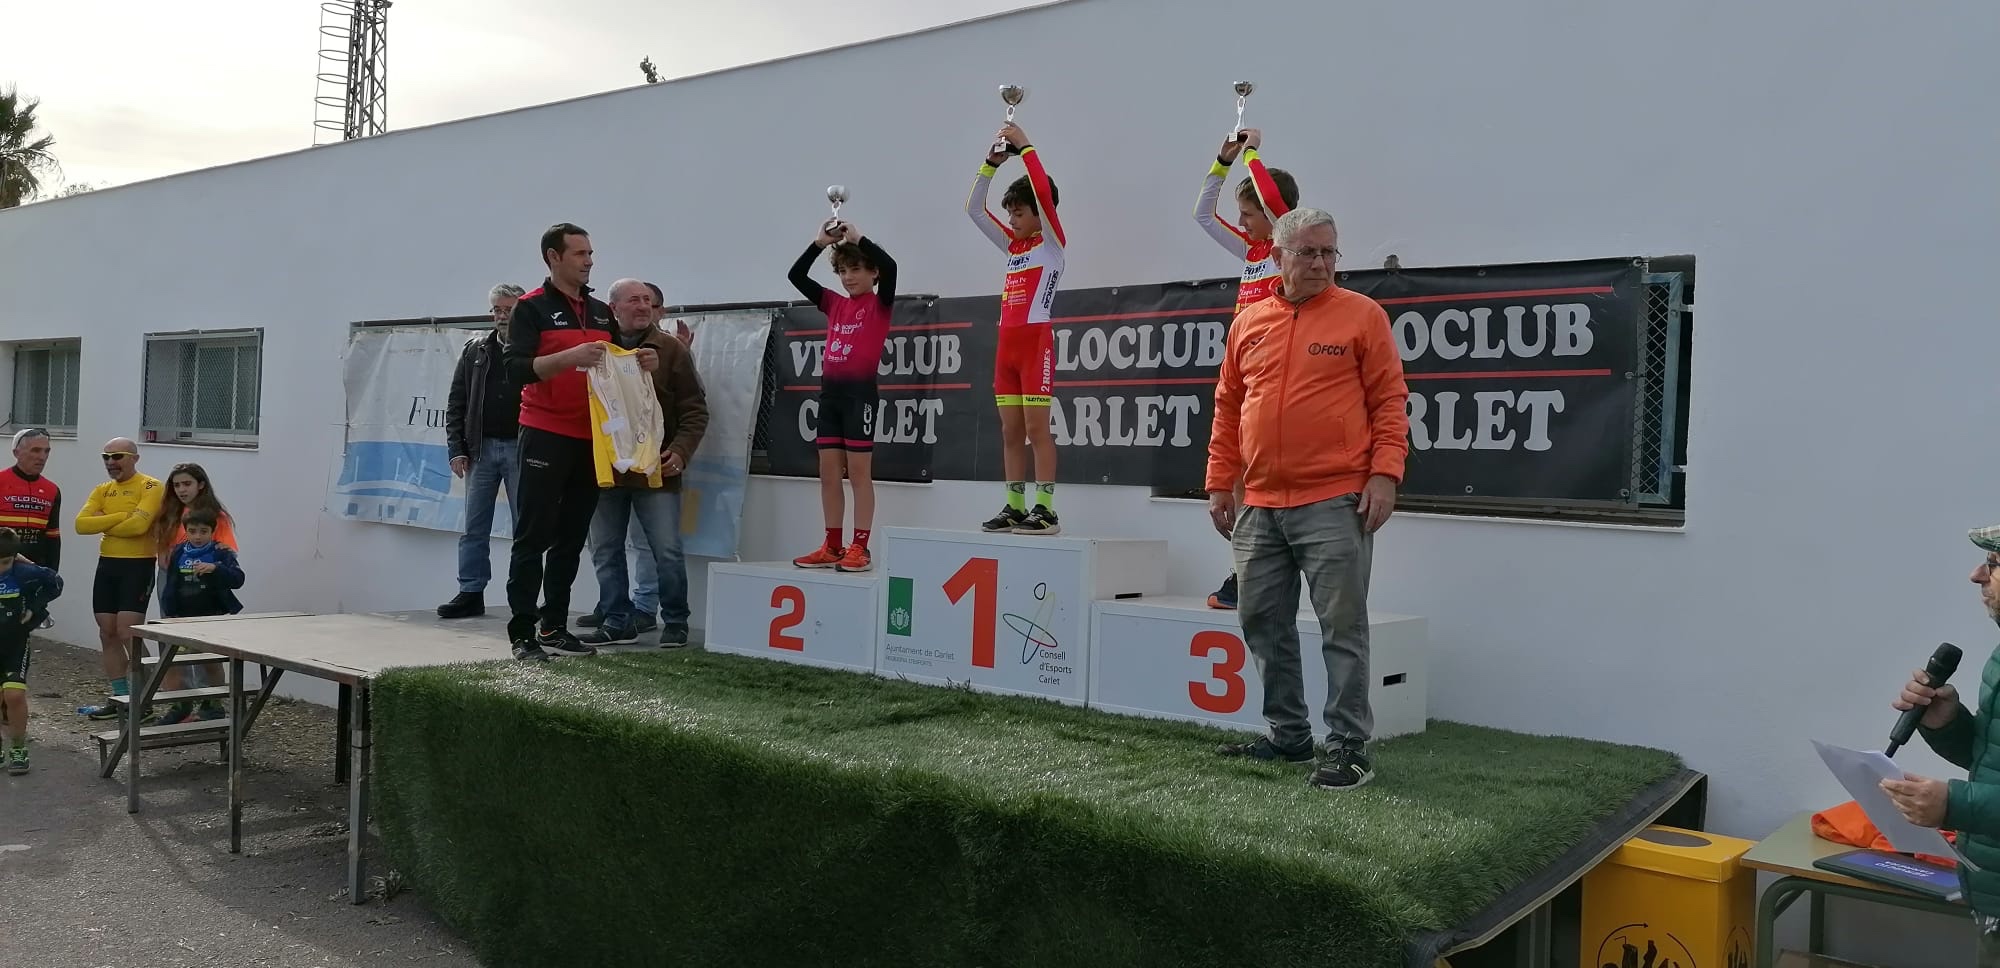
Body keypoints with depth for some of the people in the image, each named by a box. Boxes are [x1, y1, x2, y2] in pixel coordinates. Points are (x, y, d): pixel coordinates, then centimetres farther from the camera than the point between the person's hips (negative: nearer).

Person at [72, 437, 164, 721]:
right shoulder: (102, 491, 13)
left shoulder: (151, 487, -8)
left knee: (127, 633, -11)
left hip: (137, 566, -7)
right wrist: (121, 516, -13)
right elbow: (81, 524, -2)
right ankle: (119, 697, 18)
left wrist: (104, 525, -5)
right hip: (107, 565, 7)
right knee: (107, 633, 9)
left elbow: (139, 525, -22)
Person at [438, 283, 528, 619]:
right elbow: (456, 403, 11)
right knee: (474, 528, 7)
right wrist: (456, 449, 3)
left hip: (520, 450, -4)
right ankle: (471, 593, 15)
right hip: (481, 448, 4)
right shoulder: (475, 349, 10)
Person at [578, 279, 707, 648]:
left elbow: (694, 410, 1)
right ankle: (617, 621, 20)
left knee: (667, 551, -2)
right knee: (605, 550, 8)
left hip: (656, 470, -3)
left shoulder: (671, 350, 1)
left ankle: (675, 622, 12)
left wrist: (680, 451, -12)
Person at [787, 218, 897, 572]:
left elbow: (889, 266, -18)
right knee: (828, 473, 7)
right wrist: (820, 243, 4)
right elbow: (796, 275, 13)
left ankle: (860, 548, 1)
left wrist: (858, 238, -10)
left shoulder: (880, 304, 0)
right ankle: (832, 546, 14)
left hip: (860, 390, -6)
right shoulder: (834, 304, 15)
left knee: (859, 472, -3)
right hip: (830, 390, 6)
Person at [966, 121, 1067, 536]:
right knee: (1011, 431, 6)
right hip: (1007, 343, 7)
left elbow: (1043, 191, -14)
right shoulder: (1014, 246, 18)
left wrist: (1025, 147, -7)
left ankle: (1045, 509, -7)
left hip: (1036, 340, -7)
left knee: (1036, 428, -8)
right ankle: (1015, 507, 9)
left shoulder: (1052, 242, 0)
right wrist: (992, 163, 11)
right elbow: (974, 209, 19)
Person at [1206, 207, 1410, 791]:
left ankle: (1348, 747, 5)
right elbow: (1228, 409, 16)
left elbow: (1390, 401, -2)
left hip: (1335, 503, -5)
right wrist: (1220, 484, 12)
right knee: (1263, 624, 11)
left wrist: (1385, 474, -13)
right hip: (1260, 506, 5)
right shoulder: (1249, 323, 13)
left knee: (1342, 627, -2)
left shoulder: (1361, 315, 0)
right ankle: (1288, 735, 23)